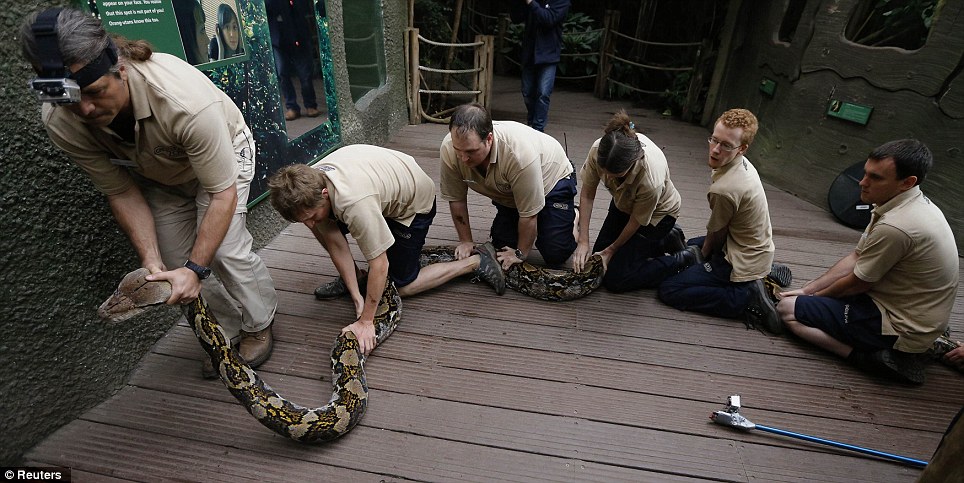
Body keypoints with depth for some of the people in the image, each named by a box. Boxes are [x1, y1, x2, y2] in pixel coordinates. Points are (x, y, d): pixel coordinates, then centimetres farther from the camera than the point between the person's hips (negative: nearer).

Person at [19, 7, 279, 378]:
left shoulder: (185, 100, -42)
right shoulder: (61, 122, -26)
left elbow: (223, 194, -35)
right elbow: (121, 193, -15)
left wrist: (196, 269, -37)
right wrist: (151, 263, -24)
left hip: (222, 151, -4)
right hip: (157, 175, 5)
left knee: (225, 249, -17)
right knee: (179, 262, -2)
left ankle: (259, 325, 9)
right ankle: (225, 333, 20)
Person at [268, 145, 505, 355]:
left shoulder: (354, 202, -44)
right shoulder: (310, 186, -20)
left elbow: (379, 266, -36)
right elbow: (335, 244, -14)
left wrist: (365, 322, -28)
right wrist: (356, 296, -16)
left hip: (414, 202, -7)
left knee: (402, 285, -1)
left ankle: (476, 261, 4)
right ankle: (350, 277, 14)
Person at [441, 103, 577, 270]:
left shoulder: (520, 152, -44)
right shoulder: (448, 149, -29)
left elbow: (528, 214, -32)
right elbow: (456, 199, -14)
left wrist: (520, 254, -19)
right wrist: (466, 241, -10)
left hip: (552, 180, -5)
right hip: (508, 193, 5)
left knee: (555, 256, -8)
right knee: (502, 244, 1)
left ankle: (572, 217, 20)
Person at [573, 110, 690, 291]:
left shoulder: (650, 180, -43)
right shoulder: (599, 149, -32)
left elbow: (636, 221, -23)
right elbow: (587, 194, -19)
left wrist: (612, 249, -7)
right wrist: (583, 242, -19)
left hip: (656, 213, -5)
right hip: (624, 204, 6)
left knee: (615, 280, -9)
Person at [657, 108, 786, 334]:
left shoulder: (724, 189, -32)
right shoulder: (742, 163, -4)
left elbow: (716, 235, -13)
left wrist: (703, 256, 6)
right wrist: (702, 251, 14)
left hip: (742, 262, -9)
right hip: (757, 250, 9)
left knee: (668, 290, -10)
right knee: (689, 247, 32)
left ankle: (747, 297, -11)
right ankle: (765, 271, 18)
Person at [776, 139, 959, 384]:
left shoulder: (895, 227, -30)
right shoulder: (911, 203, 1)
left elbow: (858, 283, -17)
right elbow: (856, 258, 6)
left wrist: (814, 295, 2)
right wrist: (807, 289, 4)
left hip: (903, 329, -10)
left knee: (788, 308, -11)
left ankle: (872, 356, -12)